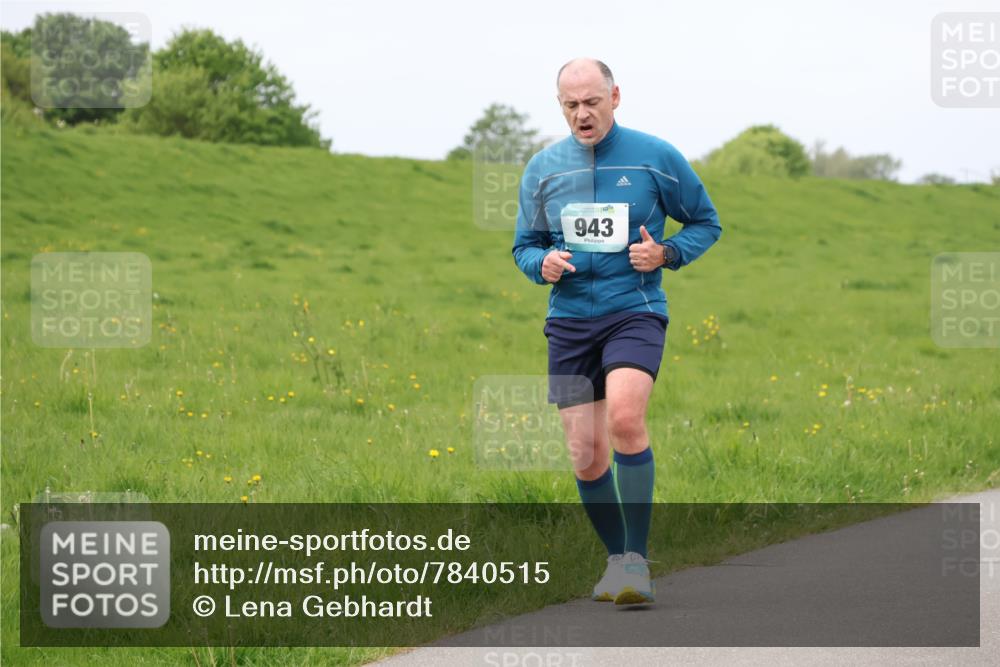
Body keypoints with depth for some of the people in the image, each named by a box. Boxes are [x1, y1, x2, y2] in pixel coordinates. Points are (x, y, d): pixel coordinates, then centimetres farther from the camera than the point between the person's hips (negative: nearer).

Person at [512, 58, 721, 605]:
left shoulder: (656, 158, 0)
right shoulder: (542, 169, 8)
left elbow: (706, 223, 11)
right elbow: (524, 246, 19)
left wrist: (665, 253, -7)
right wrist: (543, 264, -5)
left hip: (635, 312, -3)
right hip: (570, 321, 4)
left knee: (625, 416, -28)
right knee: (586, 456, 0)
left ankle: (636, 557, -23)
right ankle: (617, 560, 21)